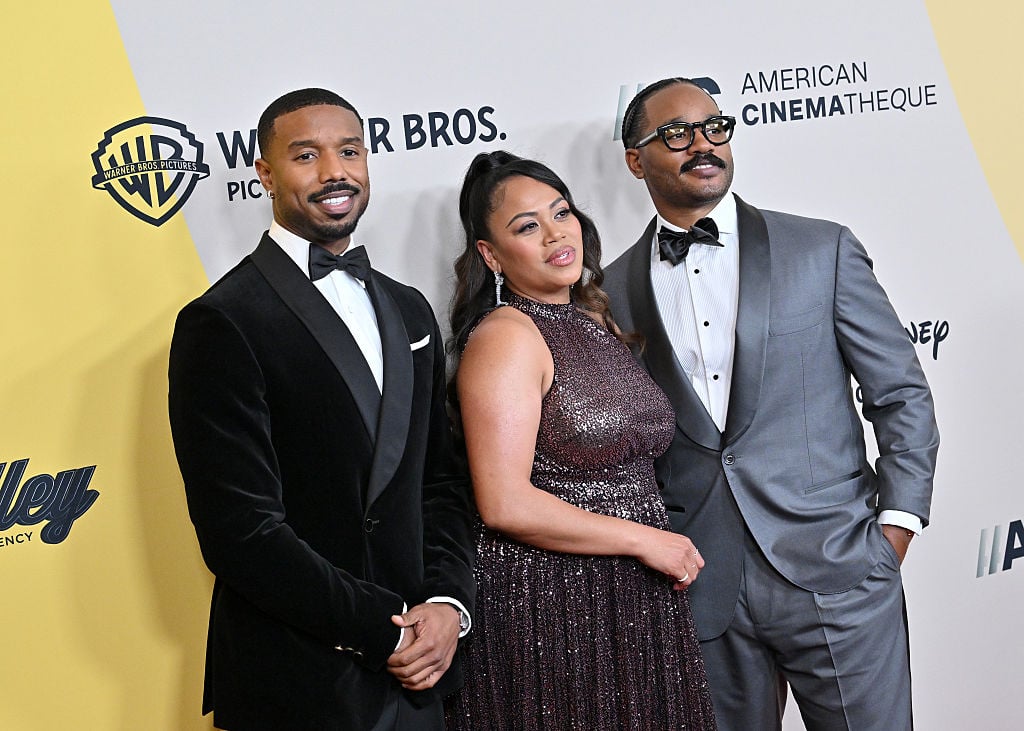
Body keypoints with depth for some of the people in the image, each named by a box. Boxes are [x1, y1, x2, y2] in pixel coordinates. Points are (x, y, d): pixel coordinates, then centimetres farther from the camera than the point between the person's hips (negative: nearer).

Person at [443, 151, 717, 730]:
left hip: (636, 602, 8)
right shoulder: (506, 335, -13)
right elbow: (504, 504, -21)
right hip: (548, 607, -7)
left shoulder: (599, 322, 12)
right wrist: (646, 540, -14)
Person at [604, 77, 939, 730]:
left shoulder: (822, 250, 2)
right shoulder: (615, 290, 5)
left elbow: (903, 394, 3)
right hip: (702, 588, 1)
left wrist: (896, 524, -3)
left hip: (837, 576, -1)